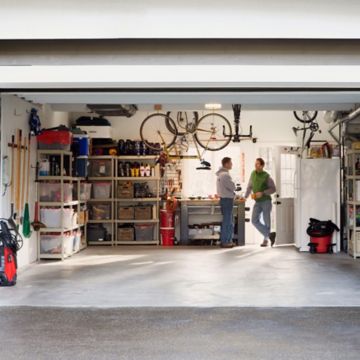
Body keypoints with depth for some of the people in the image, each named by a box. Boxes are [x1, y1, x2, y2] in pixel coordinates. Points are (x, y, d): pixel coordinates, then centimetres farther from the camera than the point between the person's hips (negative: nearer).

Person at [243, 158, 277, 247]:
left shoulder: (266, 176, -8)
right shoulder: (253, 174, 7)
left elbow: (273, 189, -7)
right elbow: (250, 187, 17)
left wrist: (262, 193, -18)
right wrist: (245, 197, 10)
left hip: (266, 201, -4)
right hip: (257, 202, 4)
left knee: (266, 222, 0)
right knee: (254, 220, -11)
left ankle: (266, 240, 16)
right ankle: (269, 235, -3)